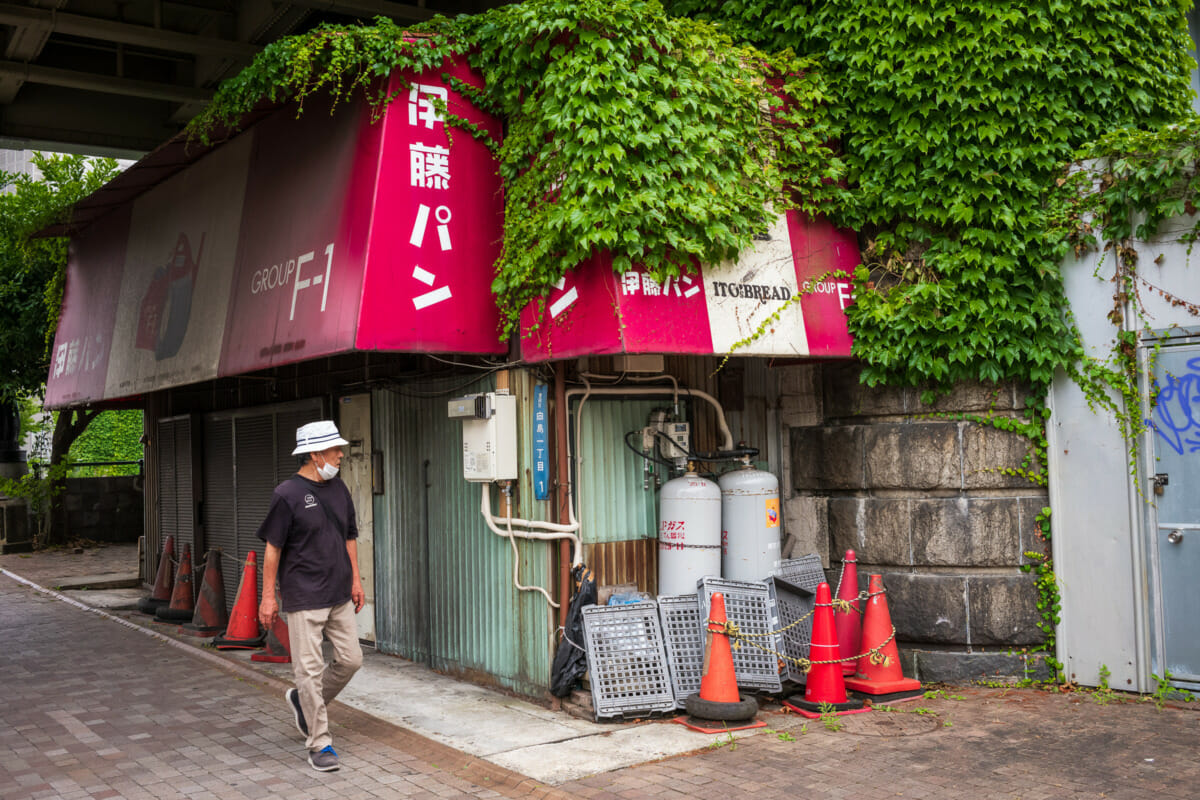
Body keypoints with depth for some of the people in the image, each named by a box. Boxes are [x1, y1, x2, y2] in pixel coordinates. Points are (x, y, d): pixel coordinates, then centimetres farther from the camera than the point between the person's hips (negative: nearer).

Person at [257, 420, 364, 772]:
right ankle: (319, 744, 8)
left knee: (351, 659, 8)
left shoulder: (338, 488, 8)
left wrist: (356, 579, 14)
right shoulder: (287, 494, -11)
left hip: (339, 595, 7)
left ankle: (303, 700, 32)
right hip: (303, 597, -7)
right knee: (310, 669, -2)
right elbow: (273, 547, -8)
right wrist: (268, 596, -8)